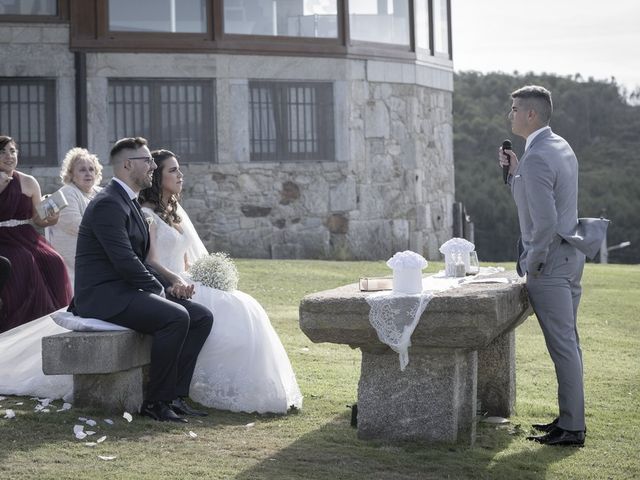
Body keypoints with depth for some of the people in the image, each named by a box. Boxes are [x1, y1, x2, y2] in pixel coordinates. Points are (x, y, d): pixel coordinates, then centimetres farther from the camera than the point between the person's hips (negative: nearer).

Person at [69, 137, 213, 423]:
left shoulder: (129, 203, 18)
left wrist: (168, 285, 2)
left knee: (202, 317, -1)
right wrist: (161, 290, -11)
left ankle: (175, 395, -1)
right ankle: (156, 402, -18)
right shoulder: (108, 204, -15)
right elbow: (124, 261, -22)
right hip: (104, 295, -10)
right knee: (176, 317, -29)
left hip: (126, 290, 10)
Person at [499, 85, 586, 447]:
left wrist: (533, 264, -14)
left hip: (550, 263, -10)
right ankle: (570, 418, 24)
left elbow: (545, 221, -26)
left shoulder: (536, 158, -20)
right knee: (569, 342, 15)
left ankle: (572, 429, 1)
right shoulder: (561, 147, 13)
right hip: (571, 258, 10)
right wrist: (514, 171, 9)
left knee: (563, 345, -4)